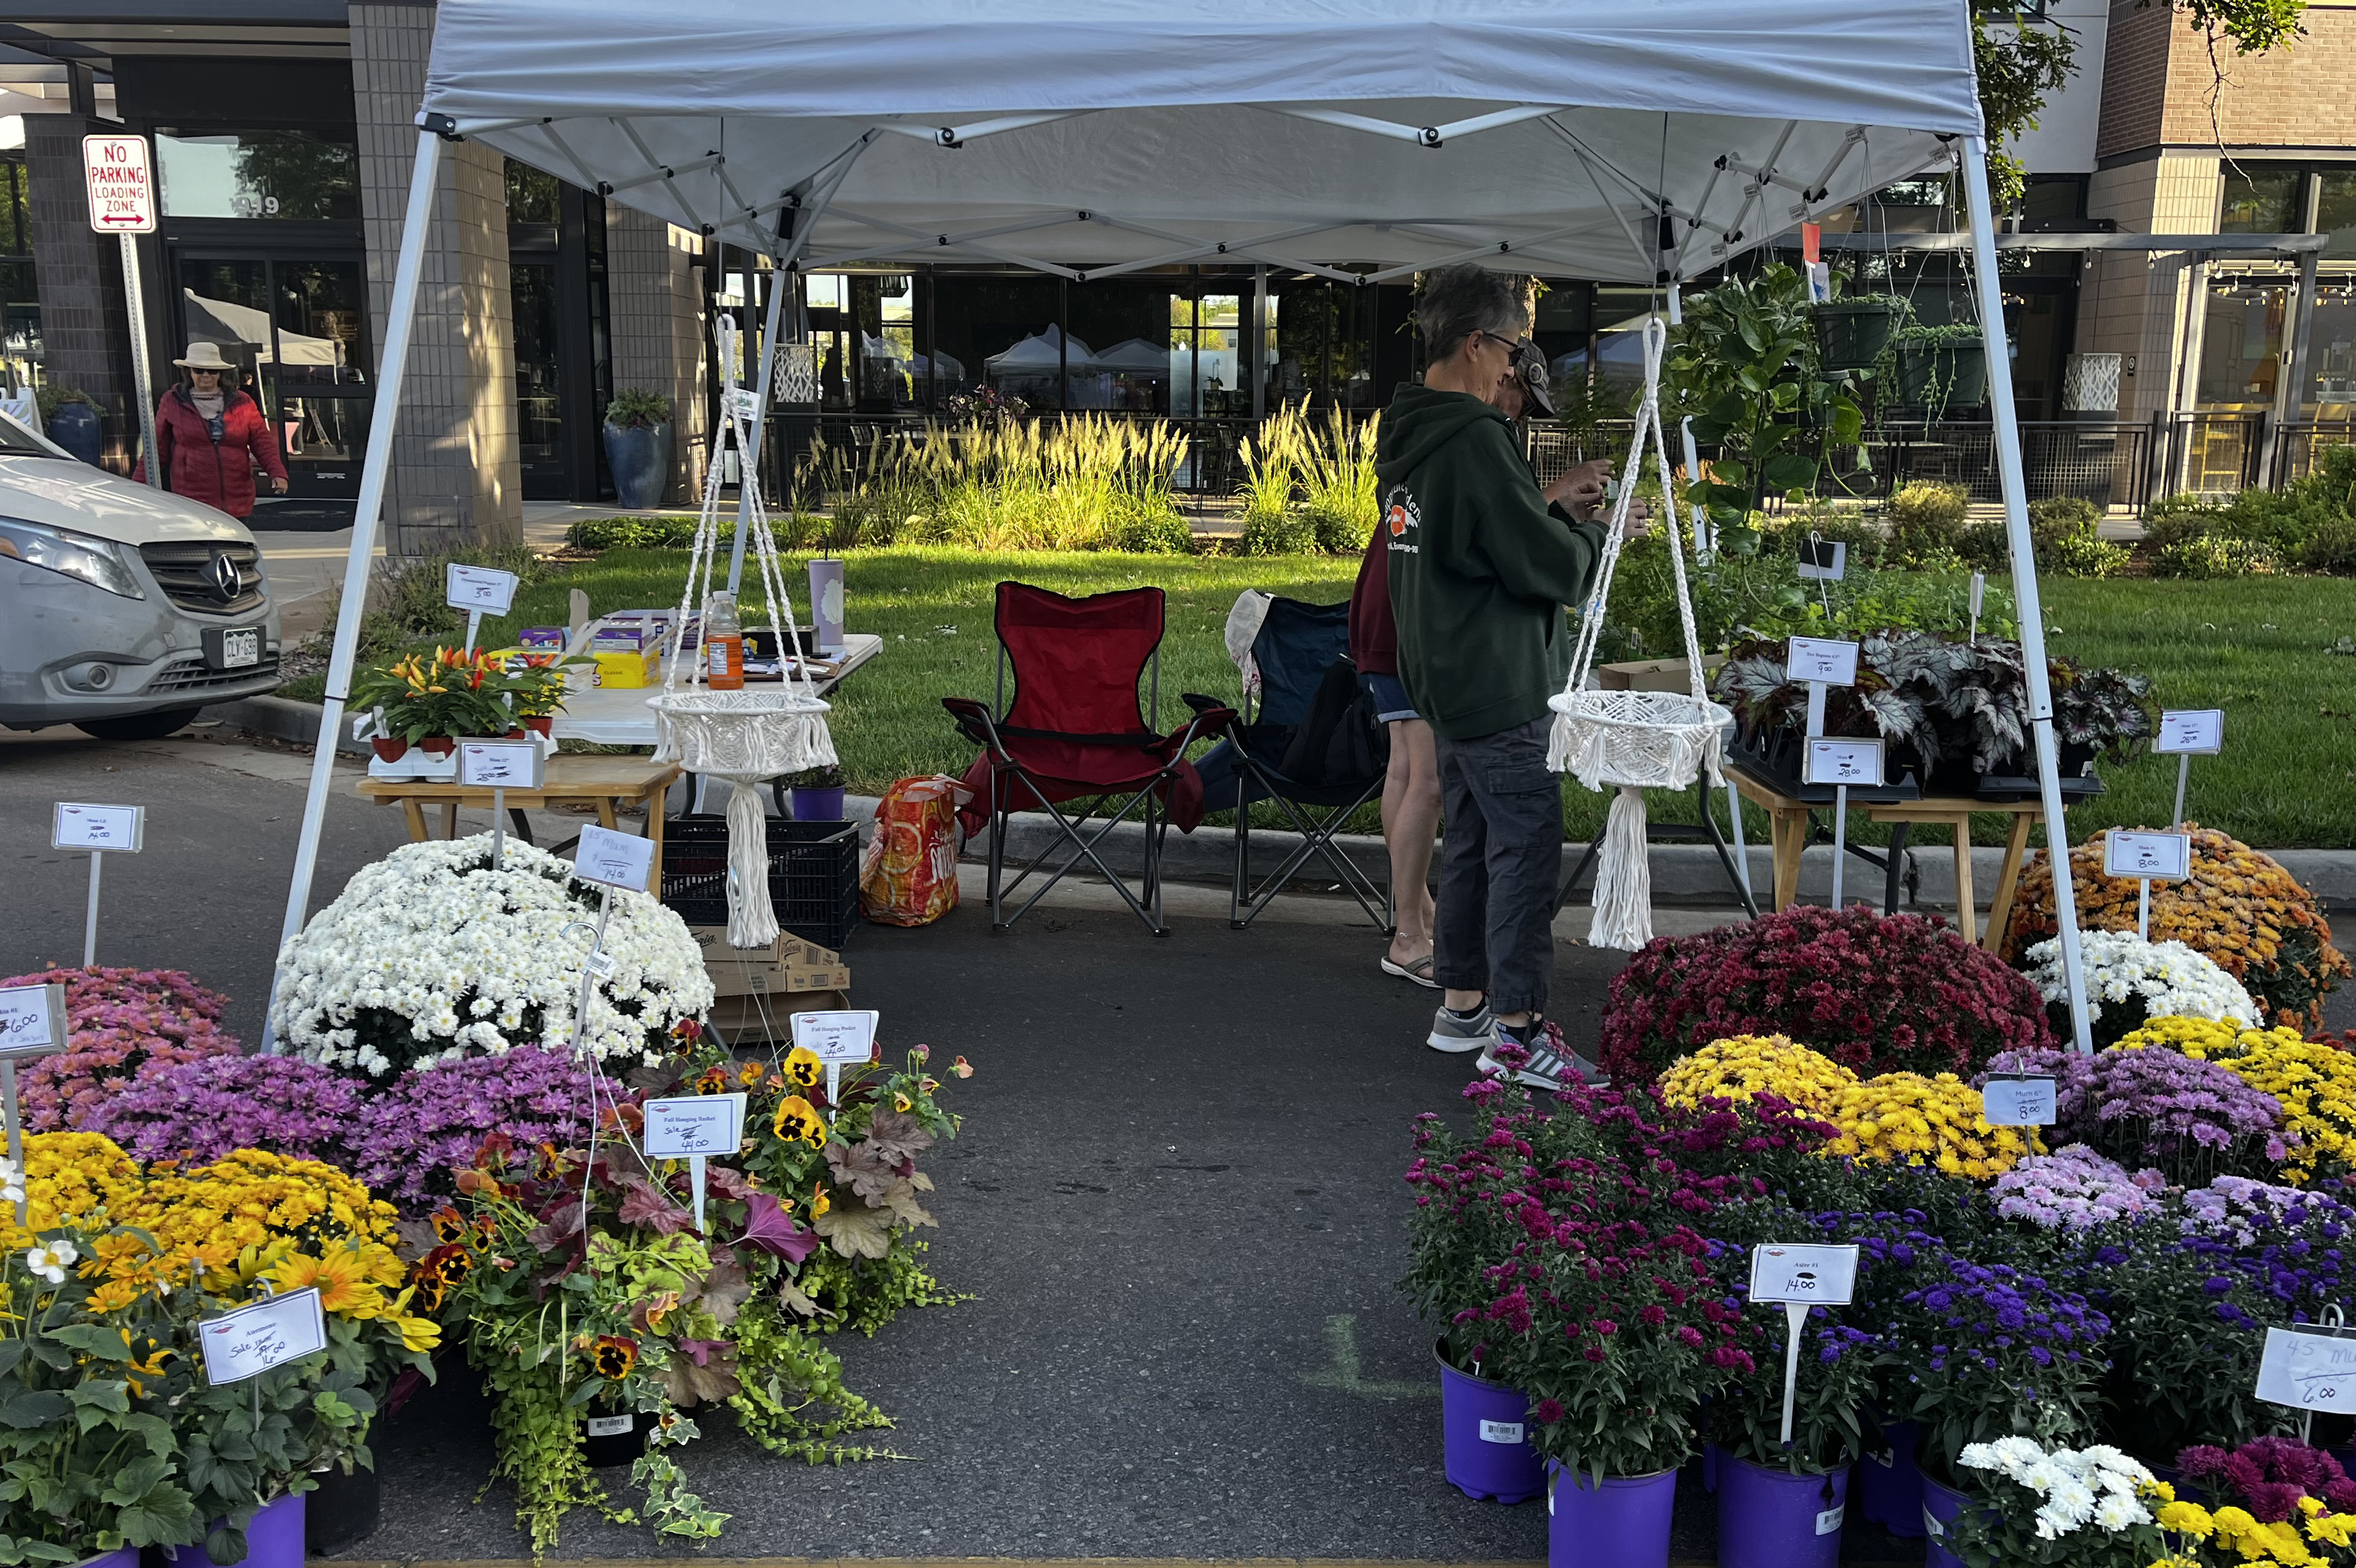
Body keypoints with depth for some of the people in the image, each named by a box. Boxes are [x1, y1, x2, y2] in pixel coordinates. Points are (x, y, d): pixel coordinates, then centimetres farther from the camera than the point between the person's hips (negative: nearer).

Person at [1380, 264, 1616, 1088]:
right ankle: (1515, 1029, 0)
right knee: (1526, 845, -4)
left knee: (1471, 838, 17)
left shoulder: (1405, 438, 11)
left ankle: (1461, 1002, 26)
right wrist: (1593, 533, 3)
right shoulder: (1474, 442, -20)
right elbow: (1552, 567, -17)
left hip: (1446, 680, 10)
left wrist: (1548, 502, 15)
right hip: (1501, 686, -10)